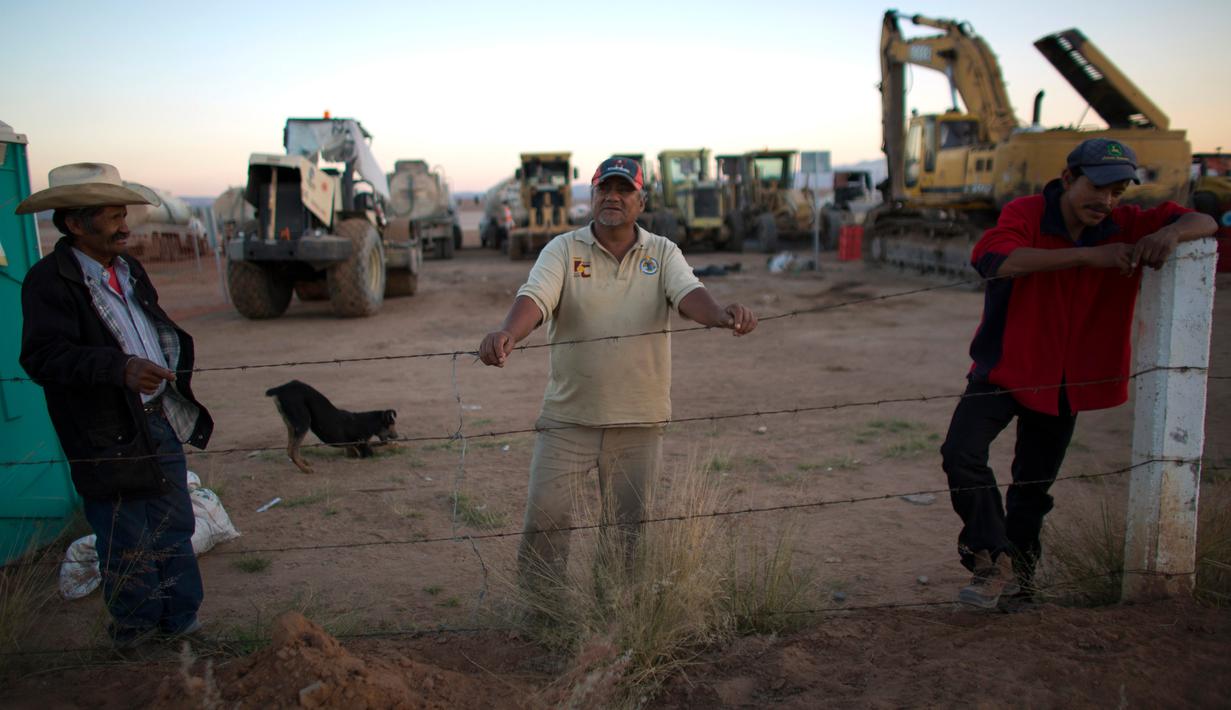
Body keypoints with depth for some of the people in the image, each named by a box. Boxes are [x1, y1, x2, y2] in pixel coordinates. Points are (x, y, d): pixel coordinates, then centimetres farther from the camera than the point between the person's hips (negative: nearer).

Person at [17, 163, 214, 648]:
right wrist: (120, 368, -36)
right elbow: (43, 356, -24)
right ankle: (136, 626, 25)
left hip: (162, 423, 7)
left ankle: (180, 617, 30)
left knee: (174, 530, 15)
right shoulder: (49, 280, -13)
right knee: (128, 543, 6)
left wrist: (177, 369, 16)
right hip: (109, 439, -7)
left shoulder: (128, 269, 12)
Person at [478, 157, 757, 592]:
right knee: (546, 511, -2)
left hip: (639, 420, 1)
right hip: (568, 414, -1)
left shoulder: (663, 253, 3)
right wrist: (507, 333, -38)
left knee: (631, 522, 11)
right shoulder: (564, 250, 0)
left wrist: (722, 316, -38)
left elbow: (688, 294, -15)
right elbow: (535, 297, -16)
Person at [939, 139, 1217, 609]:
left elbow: (1202, 222, 5)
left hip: (1065, 382, 4)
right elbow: (991, 258, -35)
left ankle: (1017, 569, 35)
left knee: (1035, 485, 15)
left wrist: (1171, 233, -21)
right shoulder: (1025, 214, -16)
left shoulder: (1126, 228, -2)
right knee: (961, 453, -23)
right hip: (1004, 367, -3)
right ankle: (997, 560, -8)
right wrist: (1087, 255, -38)